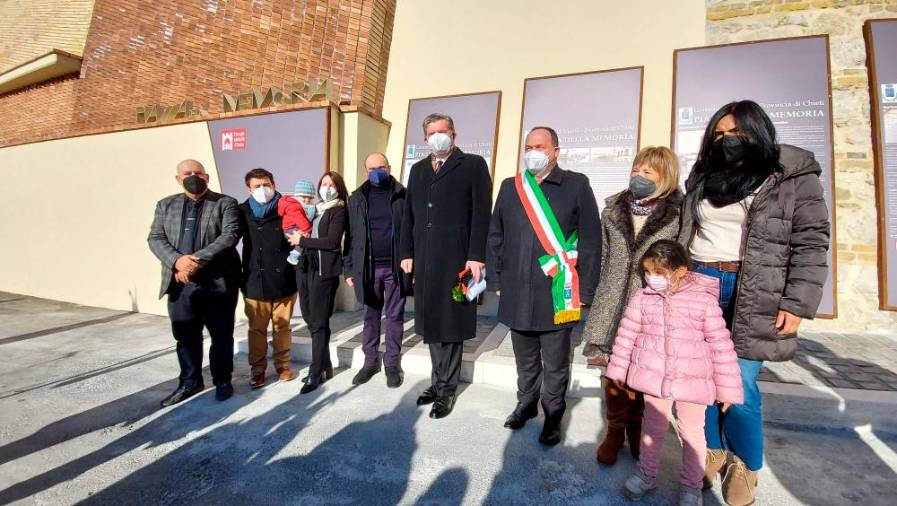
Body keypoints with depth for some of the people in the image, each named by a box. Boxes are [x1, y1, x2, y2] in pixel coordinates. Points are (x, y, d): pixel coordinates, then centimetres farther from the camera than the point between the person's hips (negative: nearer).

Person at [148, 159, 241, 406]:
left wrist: (198, 259, -20)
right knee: (186, 336, 14)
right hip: (180, 283, 4)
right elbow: (155, 238, 5)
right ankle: (190, 382, 30)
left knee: (221, 335, 7)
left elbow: (231, 235, -13)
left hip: (218, 281, -4)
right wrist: (177, 260, -15)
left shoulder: (225, 203, 0)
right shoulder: (165, 205, 13)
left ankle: (222, 380, 23)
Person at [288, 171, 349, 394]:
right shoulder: (314, 209, 18)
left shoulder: (339, 211, -1)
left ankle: (316, 373, 10)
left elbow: (332, 242, -13)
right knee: (310, 318, 10)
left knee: (319, 322, 0)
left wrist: (302, 241, -8)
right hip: (305, 267, 6)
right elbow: (305, 233, 19)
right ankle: (325, 366, 24)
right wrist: (297, 241, -2)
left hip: (324, 271, -6)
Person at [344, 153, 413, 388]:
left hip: (396, 266, -2)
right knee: (370, 316, 12)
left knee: (395, 317, 8)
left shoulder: (402, 195, 1)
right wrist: (349, 269, 2)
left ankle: (392, 364, 21)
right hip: (368, 267, 2)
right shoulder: (357, 198, 6)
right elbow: (351, 236, 6)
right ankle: (370, 362, 26)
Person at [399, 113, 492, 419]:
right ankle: (440, 381, 26)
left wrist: (476, 256, -15)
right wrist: (407, 253, 8)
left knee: (451, 322, 3)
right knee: (431, 321, 11)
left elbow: (482, 213, -7)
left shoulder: (473, 165, 1)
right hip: (424, 259, 5)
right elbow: (408, 214, 15)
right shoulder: (418, 170, 18)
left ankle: (446, 388, 17)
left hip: (456, 257, -5)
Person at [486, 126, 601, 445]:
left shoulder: (576, 186, 0)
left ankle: (553, 414, 30)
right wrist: (496, 281, 6)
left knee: (555, 365, 11)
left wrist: (584, 292, -5)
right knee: (525, 361, 19)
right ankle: (526, 403, 39)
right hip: (516, 295, 3)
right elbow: (495, 237, 11)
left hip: (557, 295, -3)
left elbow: (591, 240, -2)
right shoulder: (509, 187, 10)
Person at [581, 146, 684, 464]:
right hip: (614, 304, 2)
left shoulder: (677, 215, -3)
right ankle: (615, 430, 25)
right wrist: (601, 298, 10)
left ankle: (637, 429, 30)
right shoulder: (613, 210, 7)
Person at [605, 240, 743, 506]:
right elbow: (626, 335, 2)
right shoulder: (641, 298, -6)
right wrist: (618, 370, 7)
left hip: (692, 380, -1)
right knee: (653, 427, 18)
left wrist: (727, 388, -3)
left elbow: (722, 346, -7)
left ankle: (691, 485, 38)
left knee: (692, 432, 16)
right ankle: (646, 474, 38)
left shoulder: (704, 301, -12)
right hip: (653, 376, 2)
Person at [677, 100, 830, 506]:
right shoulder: (703, 178, 14)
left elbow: (810, 242, -3)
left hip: (754, 296, -4)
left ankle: (746, 466, 21)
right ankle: (710, 452, 26)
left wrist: (797, 303, -11)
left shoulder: (793, 176, 1)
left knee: (738, 385, -3)